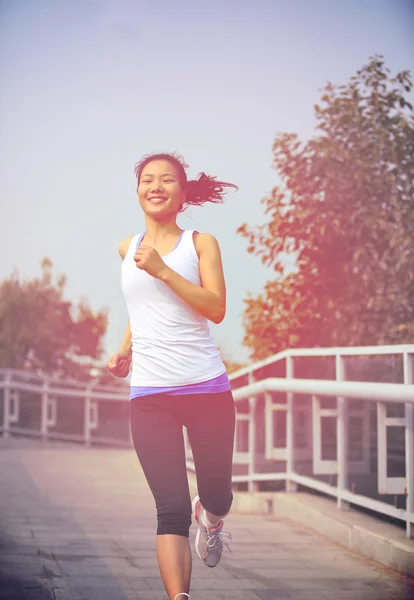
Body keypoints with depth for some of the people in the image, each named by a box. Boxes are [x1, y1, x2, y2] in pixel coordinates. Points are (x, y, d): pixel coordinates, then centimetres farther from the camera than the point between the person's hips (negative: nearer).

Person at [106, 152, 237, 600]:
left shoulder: (200, 243, 3)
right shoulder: (127, 249, 14)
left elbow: (216, 309, -10)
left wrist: (163, 270, -17)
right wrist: (126, 349, 14)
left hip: (207, 388, -1)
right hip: (150, 394, 1)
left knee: (218, 496, 11)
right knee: (171, 507, -11)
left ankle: (208, 517, 48)